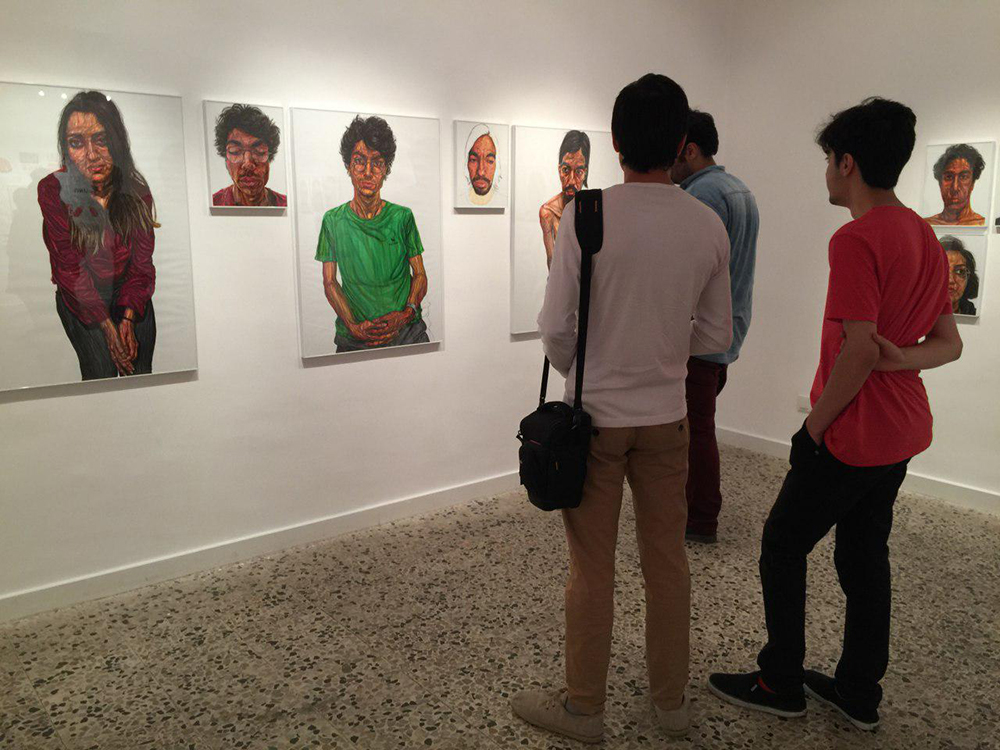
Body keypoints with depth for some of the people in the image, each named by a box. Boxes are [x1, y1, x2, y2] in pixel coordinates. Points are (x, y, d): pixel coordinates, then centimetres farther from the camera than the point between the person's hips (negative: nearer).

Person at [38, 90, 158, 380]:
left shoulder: (136, 188, -8)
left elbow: (142, 261, -5)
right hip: (79, 298, -2)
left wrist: (128, 317, -14)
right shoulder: (53, 190, -16)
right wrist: (107, 325, -19)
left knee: (141, 372, -3)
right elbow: (70, 268, -16)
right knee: (102, 370, -14)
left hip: (128, 290, 2)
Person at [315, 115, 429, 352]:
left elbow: (420, 275, 4)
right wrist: (354, 326, -12)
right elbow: (329, 282, 3)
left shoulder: (402, 217, 2)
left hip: (407, 332, 1)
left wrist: (406, 313, -14)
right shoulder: (333, 221, 2)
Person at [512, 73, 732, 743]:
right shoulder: (709, 225, -3)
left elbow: (555, 328, -13)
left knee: (592, 569, 9)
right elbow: (716, 336, 3)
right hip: (668, 417, 3)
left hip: (596, 416, -3)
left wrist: (587, 375, 7)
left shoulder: (586, 216, -14)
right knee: (668, 559, 16)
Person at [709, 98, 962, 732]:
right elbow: (949, 343, 10)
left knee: (783, 545, 7)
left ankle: (781, 684, 20)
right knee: (865, 553, 17)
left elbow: (859, 351, -25)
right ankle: (860, 691, 30)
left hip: (852, 435, -9)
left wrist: (814, 425, -13)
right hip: (902, 430, 9)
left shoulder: (856, 240, -21)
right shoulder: (925, 235, 8)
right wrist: (901, 357, -8)